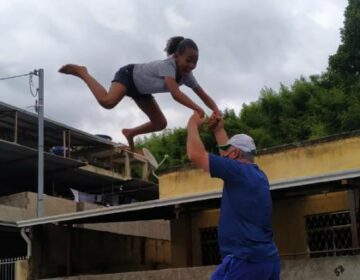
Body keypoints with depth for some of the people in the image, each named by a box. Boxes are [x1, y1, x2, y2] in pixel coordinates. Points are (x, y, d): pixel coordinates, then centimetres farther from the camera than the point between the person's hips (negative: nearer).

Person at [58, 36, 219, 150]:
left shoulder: (187, 75, -15)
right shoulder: (168, 65, -37)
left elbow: (205, 96, -14)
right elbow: (175, 93, -50)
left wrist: (217, 112, -32)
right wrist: (197, 109, -58)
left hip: (141, 88, 8)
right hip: (128, 75, -8)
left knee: (161, 124, 3)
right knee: (107, 101, -36)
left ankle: (130, 133, 28)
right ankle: (82, 72, -9)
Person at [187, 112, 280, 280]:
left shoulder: (239, 172, -10)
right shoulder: (257, 174, 14)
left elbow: (195, 155, -9)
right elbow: (232, 150, 34)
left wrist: (193, 125, 6)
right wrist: (219, 130, 36)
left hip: (245, 260, -9)